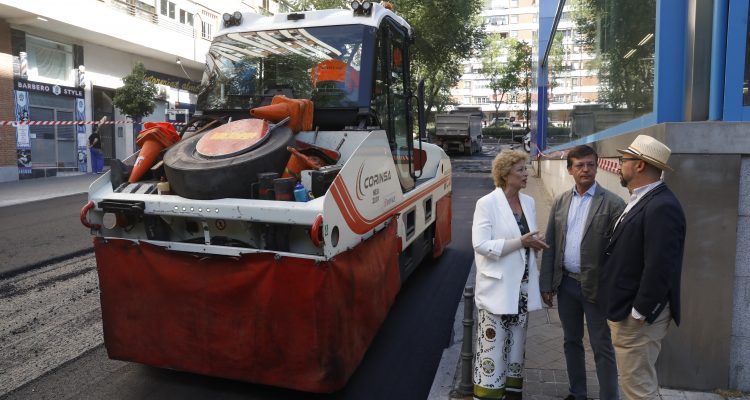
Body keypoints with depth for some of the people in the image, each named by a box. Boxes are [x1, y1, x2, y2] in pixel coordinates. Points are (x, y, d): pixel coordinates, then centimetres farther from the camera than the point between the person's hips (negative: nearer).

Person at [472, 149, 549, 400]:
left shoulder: (529, 202, 9)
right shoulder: (487, 203, -11)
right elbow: (480, 245, -19)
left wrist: (535, 243, -6)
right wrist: (520, 242, -19)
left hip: (522, 288, 7)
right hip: (498, 288, -6)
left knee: (516, 346, 16)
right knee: (493, 349, 0)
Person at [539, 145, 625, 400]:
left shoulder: (612, 204, -9)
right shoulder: (561, 202, 6)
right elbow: (550, 245, 6)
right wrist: (546, 284, 4)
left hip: (596, 287, -5)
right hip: (566, 283, 5)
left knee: (602, 348, 5)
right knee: (571, 342, 18)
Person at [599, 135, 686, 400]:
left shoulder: (661, 207, -21)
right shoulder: (642, 200, 12)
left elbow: (659, 268, -26)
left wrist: (638, 313, -19)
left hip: (637, 316, -10)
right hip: (627, 310, 10)